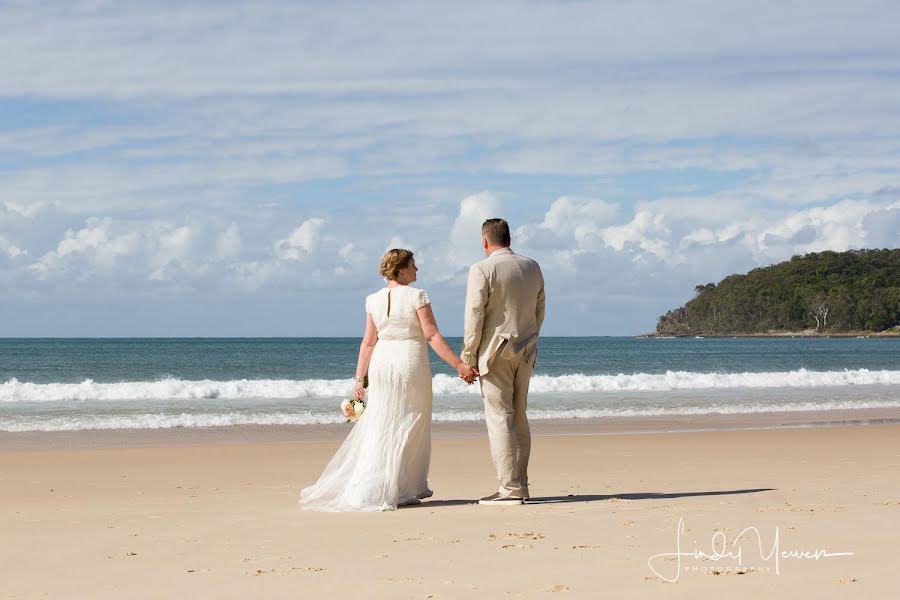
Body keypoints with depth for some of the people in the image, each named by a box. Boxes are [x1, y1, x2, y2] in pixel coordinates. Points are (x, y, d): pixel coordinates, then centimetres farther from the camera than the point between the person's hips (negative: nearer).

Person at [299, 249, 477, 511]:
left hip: (381, 365, 4)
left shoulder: (374, 300, 4)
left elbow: (368, 342, 5)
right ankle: (402, 491, 8)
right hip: (411, 366, -4)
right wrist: (459, 365, -10)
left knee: (378, 430, 9)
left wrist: (360, 379, 10)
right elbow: (432, 336, -13)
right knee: (409, 431, 6)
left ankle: (365, 491, 6)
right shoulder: (417, 296, -9)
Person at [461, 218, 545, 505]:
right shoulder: (532, 267, 9)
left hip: (495, 352, -6)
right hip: (525, 352, 6)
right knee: (519, 417, 13)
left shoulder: (482, 270, -11)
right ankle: (520, 485, 16)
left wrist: (467, 357, -7)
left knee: (499, 419, -4)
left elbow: (474, 316, -13)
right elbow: (539, 312, 14)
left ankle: (510, 488, -7)